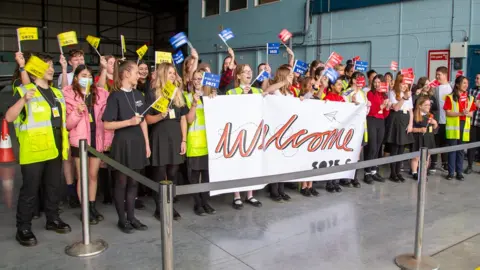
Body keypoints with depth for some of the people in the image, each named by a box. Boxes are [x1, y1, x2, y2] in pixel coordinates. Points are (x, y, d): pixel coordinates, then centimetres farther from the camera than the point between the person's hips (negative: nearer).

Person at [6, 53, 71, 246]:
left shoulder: (57, 93, 14)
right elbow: (9, 117, -16)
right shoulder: (23, 91, -6)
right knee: (30, 190, 0)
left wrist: (65, 144, 15)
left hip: (54, 150, 6)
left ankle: (52, 219, 28)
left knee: (54, 187, 14)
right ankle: (23, 228, 12)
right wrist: (24, 100, -29)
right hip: (33, 151, -6)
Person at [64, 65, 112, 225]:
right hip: (80, 141, -3)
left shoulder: (101, 94, 5)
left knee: (94, 175, 12)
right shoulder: (68, 95, -4)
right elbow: (67, 124, -6)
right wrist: (77, 112, -22)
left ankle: (92, 207, 25)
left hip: (97, 140, 3)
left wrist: (108, 140, 2)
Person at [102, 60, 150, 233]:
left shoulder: (138, 94, 9)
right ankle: (122, 219, 17)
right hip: (122, 143, -6)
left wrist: (147, 143, 9)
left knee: (133, 182, 12)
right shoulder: (115, 96, -9)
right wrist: (129, 122, -21)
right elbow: (106, 124, -12)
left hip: (138, 143, 6)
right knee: (121, 183, 5)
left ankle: (131, 217, 22)